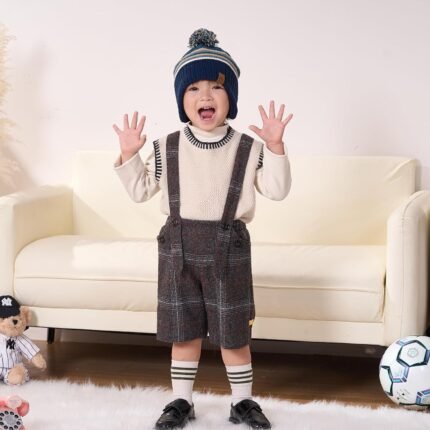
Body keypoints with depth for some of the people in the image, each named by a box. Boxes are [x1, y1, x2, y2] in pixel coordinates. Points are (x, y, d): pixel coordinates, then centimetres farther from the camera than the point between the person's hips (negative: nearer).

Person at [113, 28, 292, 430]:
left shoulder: (248, 148, -3)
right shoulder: (166, 148, 1)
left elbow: (277, 189, -9)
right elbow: (139, 190, 7)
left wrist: (274, 146, -18)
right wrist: (129, 154, -5)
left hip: (228, 248, -1)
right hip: (179, 246, 1)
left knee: (233, 333, 8)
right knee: (184, 331, 11)